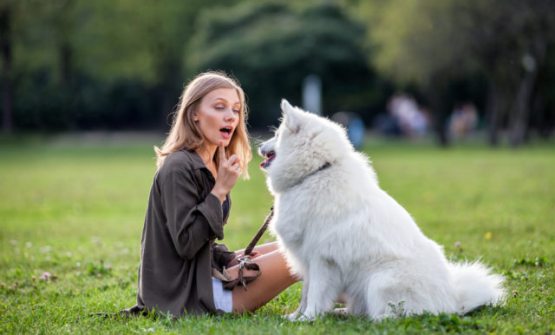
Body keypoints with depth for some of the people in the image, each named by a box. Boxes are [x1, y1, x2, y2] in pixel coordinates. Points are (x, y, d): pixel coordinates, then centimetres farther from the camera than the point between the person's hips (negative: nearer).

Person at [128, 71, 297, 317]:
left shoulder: (210, 166, 13)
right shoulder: (178, 169, -17)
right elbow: (185, 244, -23)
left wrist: (230, 258, 1)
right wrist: (220, 191, -20)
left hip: (202, 276, 10)